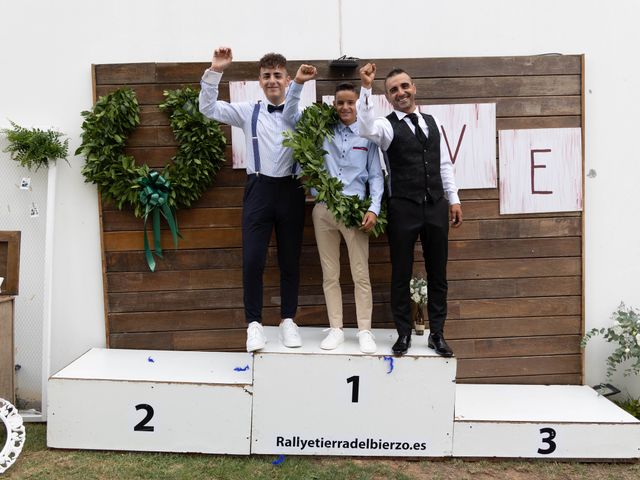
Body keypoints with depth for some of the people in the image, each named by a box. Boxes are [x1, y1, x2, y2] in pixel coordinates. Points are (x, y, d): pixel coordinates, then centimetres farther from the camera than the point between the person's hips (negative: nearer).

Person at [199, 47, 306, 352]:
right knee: (252, 259, -4)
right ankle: (254, 323, 10)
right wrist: (214, 71, -8)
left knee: (290, 260, 10)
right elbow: (208, 108, 2)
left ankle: (288, 320, 24)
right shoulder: (249, 112, 6)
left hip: (290, 190, 0)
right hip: (259, 189, 0)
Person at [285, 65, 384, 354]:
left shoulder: (367, 136, 4)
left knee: (361, 274, 0)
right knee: (330, 274, 7)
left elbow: (375, 176, 4)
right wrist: (297, 83, 0)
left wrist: (374, 208, -6)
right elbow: (291, 115, 10)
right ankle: (336, 330, 17)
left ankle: (365, 331, 9)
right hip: (324, 209, 2)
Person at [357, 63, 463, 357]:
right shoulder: (388, 125, -3)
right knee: (401, 274, 5)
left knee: (437, 273, 11)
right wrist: (366, 88, -31)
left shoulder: (431, 122, 13)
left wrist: (453, 199, 11)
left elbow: (444, 163, 14)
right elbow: (367, 129, -28)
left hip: (436, 207, 5)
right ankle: (404, 333, 20)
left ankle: (437, 333, 24)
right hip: (403, 209, -4)